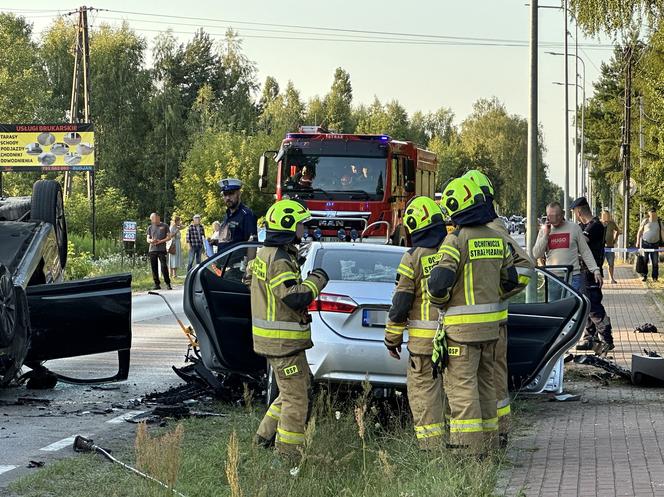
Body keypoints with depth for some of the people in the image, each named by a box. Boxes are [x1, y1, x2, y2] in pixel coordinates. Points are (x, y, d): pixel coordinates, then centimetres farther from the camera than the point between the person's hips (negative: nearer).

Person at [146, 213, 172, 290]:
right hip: (152, 250, 4)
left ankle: (167, 283, -6)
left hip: (162, 249, -4)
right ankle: (157, 284, 7)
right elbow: (147, 239, 16)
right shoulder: (150, 227, 16)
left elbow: (168, 237, 4)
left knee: (164, 266, -12)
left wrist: (160, 241, -10)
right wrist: (151, 240, -8)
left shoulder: (165, 226, 7)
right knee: (154, 267, 1)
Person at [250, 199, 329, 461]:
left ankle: (265, 435, 27)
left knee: (299, 385, 22)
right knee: (295, 397, -4)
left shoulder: (265, 254, 11)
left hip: (274, 338, 10)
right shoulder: (279, 261, -21)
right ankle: (287, 452, 0)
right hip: (283, 341, -10)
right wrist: (316, 280, -14)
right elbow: (295, 297, -29)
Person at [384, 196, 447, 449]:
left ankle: (431, 446, -2)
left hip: (424, 339, -5)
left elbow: (400, 305, -8)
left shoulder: (414, 259, -9)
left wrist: (392, 339, 3)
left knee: (423, 393, 1)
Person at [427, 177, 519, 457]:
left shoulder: (456, 239, -14)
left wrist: (439, 301, -1)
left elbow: (439, 281, -22)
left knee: (461, 384, -4)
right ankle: (489, 442, 21)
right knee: (485, 381, 16)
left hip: (462, 325, -7)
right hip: (491, 322, 7)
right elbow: (510, 281, 15)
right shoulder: (497, 239, 8)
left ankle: (468, 446, -8)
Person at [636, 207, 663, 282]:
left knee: (655, 262, -1)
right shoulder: (645, 221, 1)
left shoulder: (659, 222, 7)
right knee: (644, 261, -2)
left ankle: (655, 277, 6)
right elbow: (639, 231, 5)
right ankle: (644, 276, 9)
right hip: (645, 243, -1)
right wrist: (637, 241, -1)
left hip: (655, 244, 1)